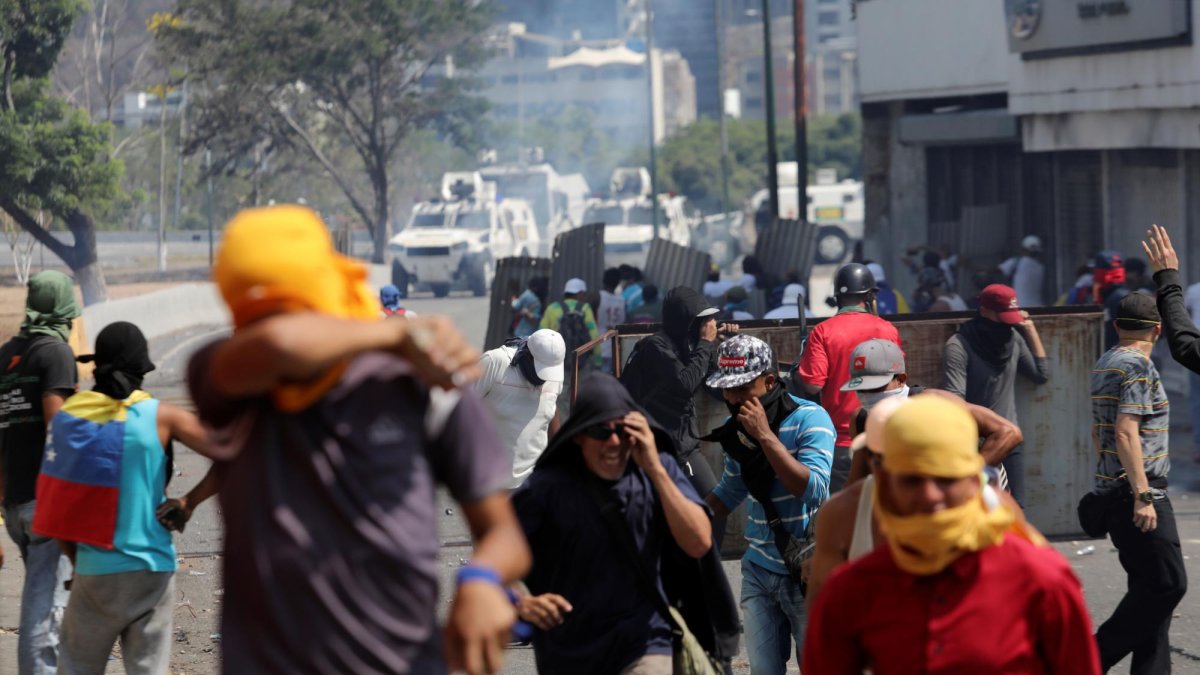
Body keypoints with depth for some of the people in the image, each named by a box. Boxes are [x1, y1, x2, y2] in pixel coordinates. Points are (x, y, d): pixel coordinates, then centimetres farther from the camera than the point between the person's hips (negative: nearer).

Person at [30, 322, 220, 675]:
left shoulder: (67, 415, 0)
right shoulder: (161, 416, -5)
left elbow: (56, 504, 1)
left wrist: (76, 559, 10)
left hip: (95, 570, 1)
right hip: (150, 569, -1)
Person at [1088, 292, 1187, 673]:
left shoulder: (1104, 364, 16)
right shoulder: (1137, 365, -13)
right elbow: (1126, 432, -22)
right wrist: (1143, 495, -24)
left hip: (1112, 490, 10)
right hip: (1136, 492, -10)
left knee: (1150, 585, 10)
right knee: (1167, 583, -10)